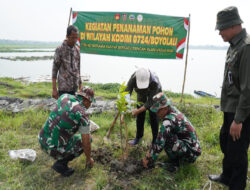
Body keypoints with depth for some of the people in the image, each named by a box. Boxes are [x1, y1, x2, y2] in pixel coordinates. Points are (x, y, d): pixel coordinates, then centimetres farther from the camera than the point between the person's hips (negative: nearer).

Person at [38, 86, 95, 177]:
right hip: (55, 149, -7)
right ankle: (60, 163, 5)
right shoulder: (83, 116, -17)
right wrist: (89, 159, 9)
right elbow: (86, 143, -10)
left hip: (43, 140, 7)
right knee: (85, 140, 12)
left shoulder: (64, 96, 1)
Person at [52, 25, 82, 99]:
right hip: (63, 88, -5)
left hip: (74, 88, 5)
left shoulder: (77, 50, 8)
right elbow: (54, 70, -6)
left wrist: (80, 86, 13)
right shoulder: (60, 50, -7)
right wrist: (54, 89, -10)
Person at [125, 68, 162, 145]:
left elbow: (150, 102, -36)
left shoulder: (155, 82, -44)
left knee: (153, 116, -6)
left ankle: (155, 140, 8)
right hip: (141, 93, 3)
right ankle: (138, 137, 24)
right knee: (140, 116, 6)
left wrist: (137, 111, -38)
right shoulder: (133, 78, -37)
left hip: (154, 94, -3)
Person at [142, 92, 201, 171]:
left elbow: (160, 143, -23)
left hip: (190, 153, -9)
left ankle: (174, 163, -5)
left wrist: (148, 160, -10)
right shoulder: (173, 111, 1)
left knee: (166, 138, -25)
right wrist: (150, 152, 10)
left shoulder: (169, 120, -25)